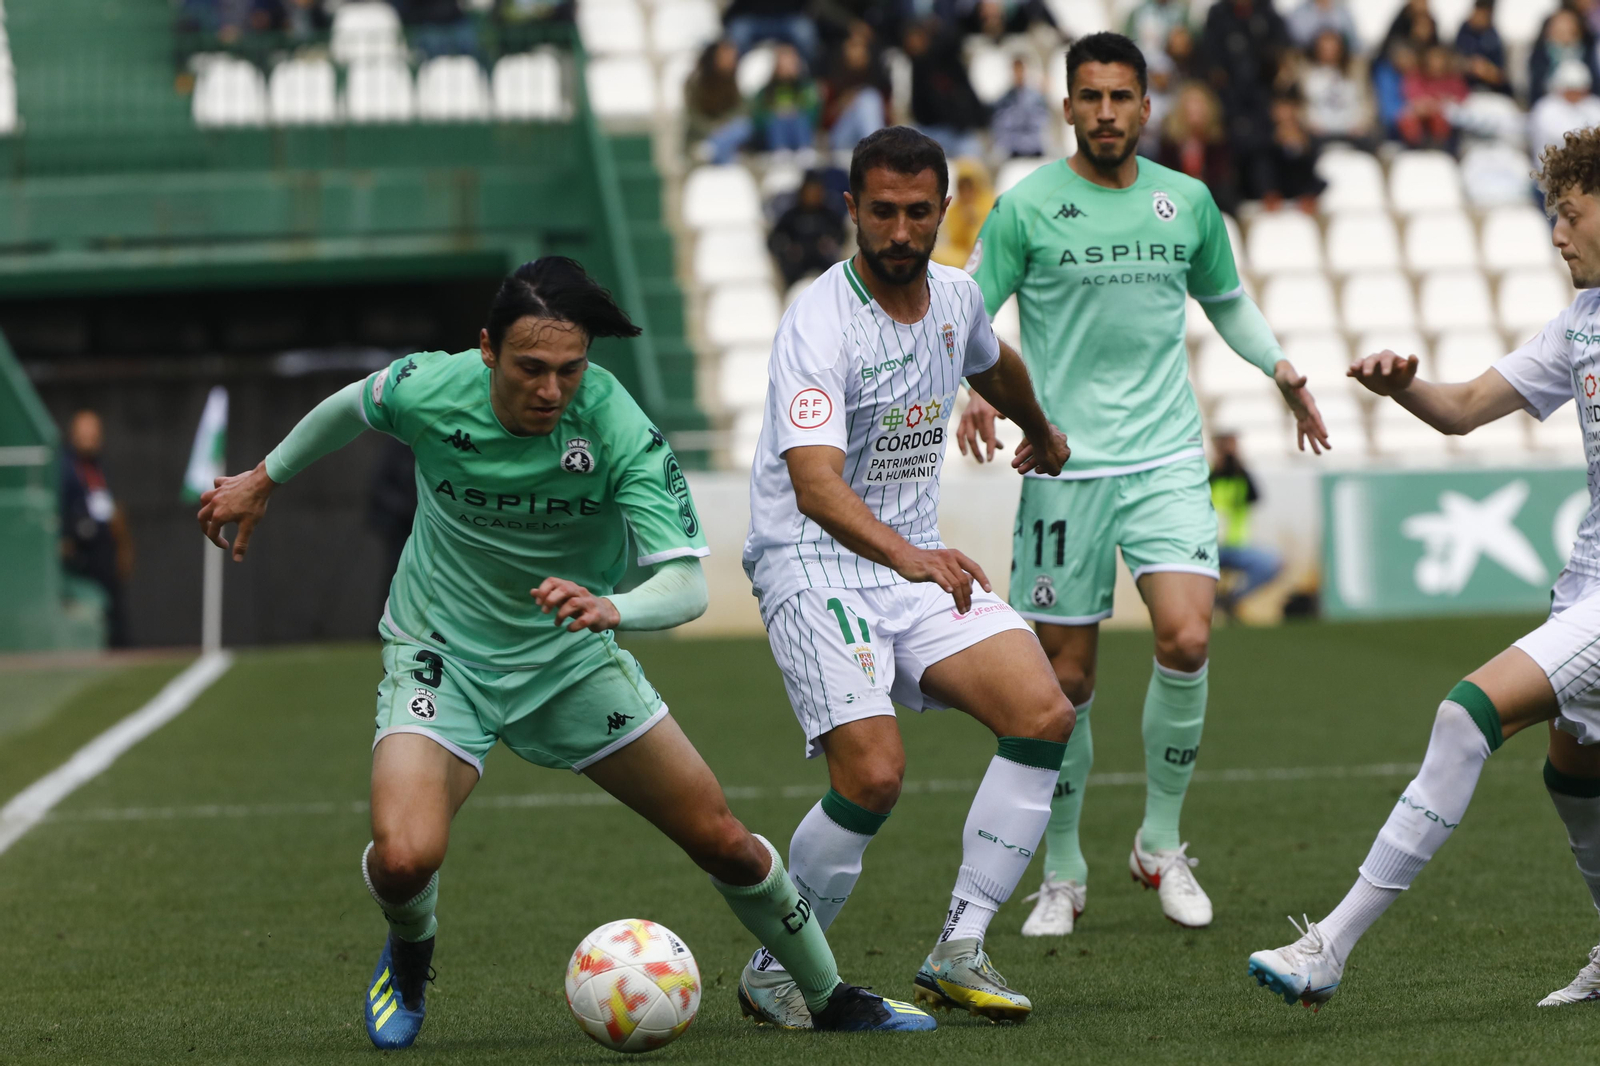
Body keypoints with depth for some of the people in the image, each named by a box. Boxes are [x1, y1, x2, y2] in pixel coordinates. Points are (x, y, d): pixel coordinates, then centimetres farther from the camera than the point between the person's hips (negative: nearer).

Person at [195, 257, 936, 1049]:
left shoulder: (621, 432, -26)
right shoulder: (427, 391, -21)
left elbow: (686, 584, -31)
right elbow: (350, 408, 4)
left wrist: (611, 608, -52)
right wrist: (264, 480, 18)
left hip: (570, 657, 1)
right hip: (441, 656, -1)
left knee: (724, 844, 2)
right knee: (404, 858, -26)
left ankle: (828, 997, 28)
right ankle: (409, 955, 12)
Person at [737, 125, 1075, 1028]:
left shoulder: (954, 296, 4)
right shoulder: (818, 327, -19)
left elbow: (994, 364, 31)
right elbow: (815, 480, -34)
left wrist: (1042, 433, 49)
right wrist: (903, 554, -50)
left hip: (921, 562, 7)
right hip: (814, 566, -7)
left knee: (1045, 718, -12)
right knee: (874, 776, -22)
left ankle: (960, 952, -6)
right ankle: (775, 972, 1)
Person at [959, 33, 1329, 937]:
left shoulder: (1187, 202, 9)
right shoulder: (1027, 207, -2)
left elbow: (1227, 299, 25)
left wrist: (1282, 368, 11)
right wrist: (977, 389, -18)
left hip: (1167, 461, 2)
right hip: (1065, 466, -2)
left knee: (1187, 637, -18)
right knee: (1068, 676, 1)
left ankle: (1162, 845, 1)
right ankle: (1064, 875, 18)